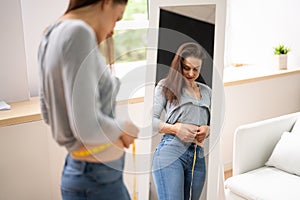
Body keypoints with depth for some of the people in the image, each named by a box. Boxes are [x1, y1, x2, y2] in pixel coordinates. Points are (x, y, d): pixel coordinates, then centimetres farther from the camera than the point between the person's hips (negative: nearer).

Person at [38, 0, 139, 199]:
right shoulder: (78, 32, -24)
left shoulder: (52, 35, 5)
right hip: (97, 177, -9)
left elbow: (48, 113, 14)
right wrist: (123, 128, -11)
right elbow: (87, 126, -31)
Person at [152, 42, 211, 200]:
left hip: (198, 157, 5)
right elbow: (151, 119, -1)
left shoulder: (207, 92, 19)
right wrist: (175, 128, -15)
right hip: (171, 152, -5)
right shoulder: (166, 85, 5)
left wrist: (207, 129, -1)